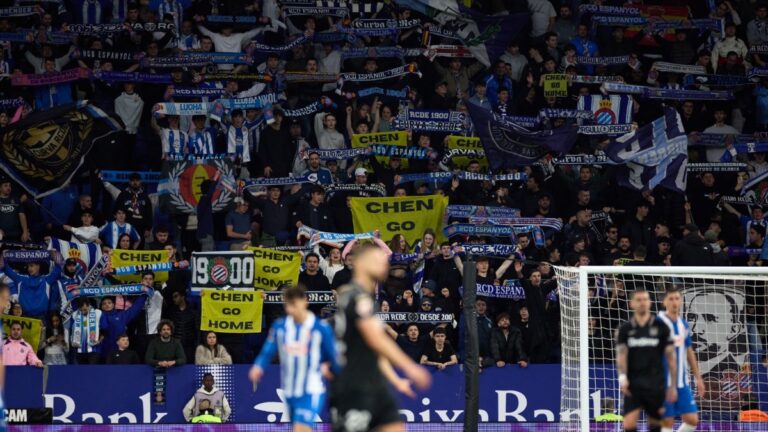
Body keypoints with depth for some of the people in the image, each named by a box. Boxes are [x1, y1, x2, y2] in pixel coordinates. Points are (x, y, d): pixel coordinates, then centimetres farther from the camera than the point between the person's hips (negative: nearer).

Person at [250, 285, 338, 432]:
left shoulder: (321, 328, -11)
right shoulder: (279, 326, -1)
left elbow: (333, 359, -3)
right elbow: (267, 352, 0)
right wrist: (258, 367, -15)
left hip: (311, 392, -5)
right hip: (290, 392, 5)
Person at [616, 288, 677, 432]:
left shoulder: (661, 327, 3)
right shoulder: (625, 329, 6)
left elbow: (670, 358, 5)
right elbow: (621, 355, -1)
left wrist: (673, 385, 3)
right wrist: (622, 377, -19)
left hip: (656, 386, 0)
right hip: (633, 386, 0)